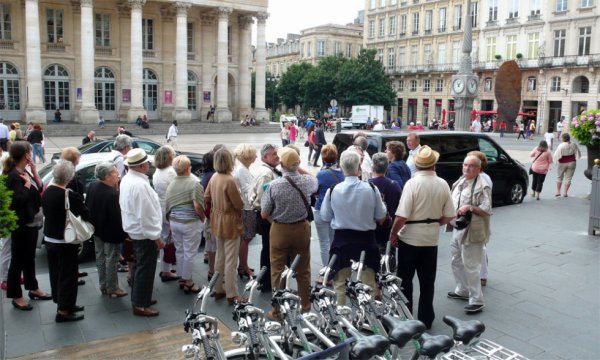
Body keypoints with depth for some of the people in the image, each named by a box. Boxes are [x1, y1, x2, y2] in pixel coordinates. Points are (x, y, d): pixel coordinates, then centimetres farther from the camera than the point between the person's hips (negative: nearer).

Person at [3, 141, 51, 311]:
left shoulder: (25, 172, 7)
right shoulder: (13, 176, -21)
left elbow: (40, 189, 6)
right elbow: (18, 200, -31)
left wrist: (34, 172, -3)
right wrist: (27, 184, -20)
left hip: (31, 222, 9)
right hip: (21, 225, -9)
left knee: (29, 257, 20)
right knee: (18, 260, 4)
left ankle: (33, 288, 35)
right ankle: (16, 296, 16)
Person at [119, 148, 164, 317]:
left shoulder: (127, 179, 5)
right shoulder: (140, 184, -26)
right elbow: (146, 214, -26)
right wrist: (156, 237, -19)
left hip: (134, 231, 10)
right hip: (145, 234, -10)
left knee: (139, 267, 21)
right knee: (145, 269, 2)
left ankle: (139, 297, 35)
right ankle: (140, 305, 11)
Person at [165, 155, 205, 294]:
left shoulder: (171, 184, 6)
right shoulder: (194, 183, -13)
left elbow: (167, 206, 10)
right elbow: (198, 206, -21)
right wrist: (202, 219, -3)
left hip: (174, 222, 6)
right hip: (190, 222, -6)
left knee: (179, 250, 17)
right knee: (189, 252, 4)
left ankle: (182, 278, 30)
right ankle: (188, 282, 14)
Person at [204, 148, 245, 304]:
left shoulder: (214, 178, -1)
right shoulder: (229, 180, -25)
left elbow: (207, 197, 11)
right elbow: (239, 205, -19)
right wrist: (240, 199, 1)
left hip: (217, 221, 8)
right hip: (230, 223, -8)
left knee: (220, 257, 19)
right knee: (230, 260, 1)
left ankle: (218, 290, 30)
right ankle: (232, 295, 10)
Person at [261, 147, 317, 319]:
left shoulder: (274, 185, -20)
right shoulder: (307, 181, -12)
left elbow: (264, 214, -11)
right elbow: (315, 181, 16)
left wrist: (263, 199, 6)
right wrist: (299, 168, 16)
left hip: (280, 230, -2)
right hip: (302, 229, 2)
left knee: (277, 271, 11)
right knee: (303, 270, 17)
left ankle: (276, 311, 20)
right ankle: (305, 306, 30)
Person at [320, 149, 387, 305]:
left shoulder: (333, 190, -13)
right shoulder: (371, 189, -13)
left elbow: (325, 217, 0)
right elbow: (381, 217, -2)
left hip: (342, 240, 0)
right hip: (366, 240, 0)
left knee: (340, 283, 15)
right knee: (369, 283, 15)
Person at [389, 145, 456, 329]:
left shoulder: (412, 183, -17)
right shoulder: (443, 184, -3)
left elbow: (402, 215, -21)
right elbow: (448, 216, 0)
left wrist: (393, 233, -6)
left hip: (410, 237, -4)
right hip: (431, 238, 4)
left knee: (405, 279, 10)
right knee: (427, 280, 15)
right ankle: (425, 319, 24)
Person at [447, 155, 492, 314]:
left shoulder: (482, 186, -14)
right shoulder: (460, 182, 11)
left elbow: (487, 210, -19)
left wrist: (470, 207, -30)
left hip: (472, 232, -9)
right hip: (457, 229, 9)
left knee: (471, 266, -4)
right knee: (457, 262, 20)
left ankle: (477, 300, 6)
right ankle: (462, 290, 38)